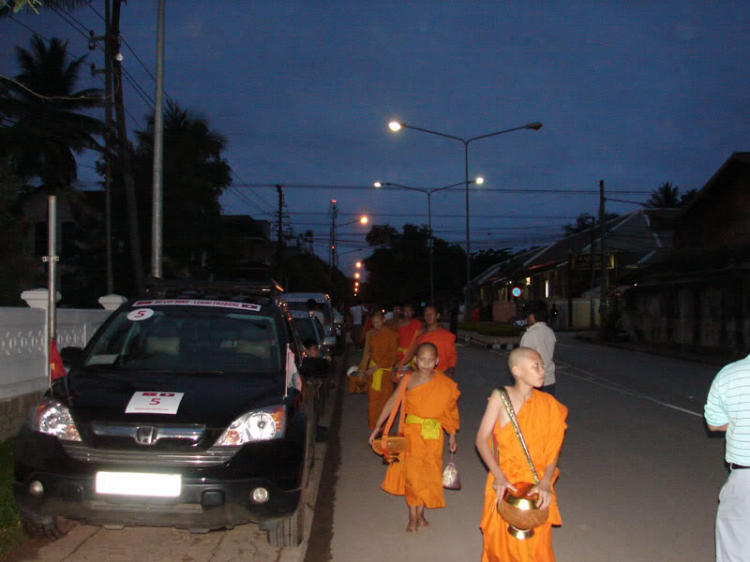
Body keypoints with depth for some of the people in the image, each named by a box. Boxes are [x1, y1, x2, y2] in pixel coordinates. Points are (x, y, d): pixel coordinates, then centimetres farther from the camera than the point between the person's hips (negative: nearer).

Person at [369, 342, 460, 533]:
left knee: (427, 474, 8)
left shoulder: (444, 384, -3)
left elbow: (449, 410, 5)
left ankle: (420, 513, 25)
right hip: (412, 432, -1)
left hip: (433, 435, 1)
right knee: (412, 474, 0)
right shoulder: (409, 380, -6)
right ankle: (413, 517, 13)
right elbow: (392, 402, -3)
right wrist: (377, 427, -5)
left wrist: (452, 436, 7)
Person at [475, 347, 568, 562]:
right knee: (499, 540, 11)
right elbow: (482, 439, -8)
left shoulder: (548, 403, -3)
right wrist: (498, 476, -19)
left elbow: (553, 449, -2)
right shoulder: (500, 397, -9)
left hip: (536, 484, 1)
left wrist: (545, 483, -16)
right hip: (505, 482, -1)